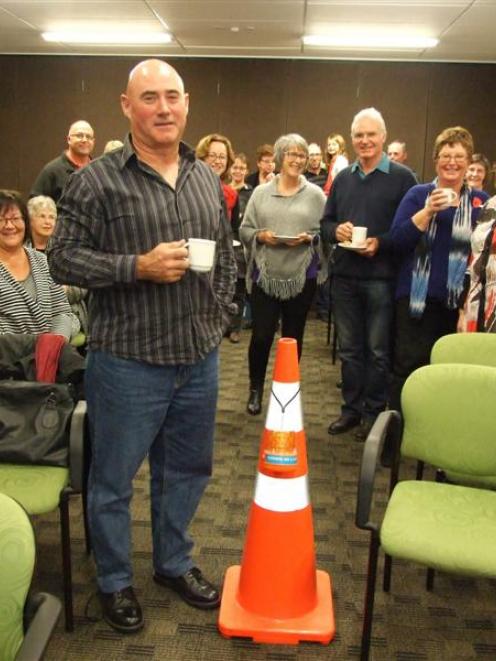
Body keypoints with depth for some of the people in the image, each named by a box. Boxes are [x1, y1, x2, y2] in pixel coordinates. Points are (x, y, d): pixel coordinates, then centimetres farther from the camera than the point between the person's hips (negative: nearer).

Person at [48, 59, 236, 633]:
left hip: (199, 357, 6)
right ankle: (114, 582, 32)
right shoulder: (96, 180, -8)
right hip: (127, 360, -5)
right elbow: (63, 258, -10)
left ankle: (173, 563, 41)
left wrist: (218, 316, 10)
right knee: (114, 479, 10)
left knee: (186, 469, 19)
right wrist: (139, 267, -20)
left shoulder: (207, 179, 9)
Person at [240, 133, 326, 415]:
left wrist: (308, 238, -17)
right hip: (265, 275, 0)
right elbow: (245, 230, 7)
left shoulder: (316, 195, 2)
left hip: (301, 277, 0)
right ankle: (256, 389, 23)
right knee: (261, 336, 1)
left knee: (293, 337, 10)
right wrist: (261, 236, -13)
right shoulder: (261, 193, 5)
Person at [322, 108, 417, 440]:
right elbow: (326, 222, 15)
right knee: (349, 348, 12)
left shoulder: (402, 177, -3)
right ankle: (351, 408, 24)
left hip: (382, 276, -5)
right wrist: (336, 231, -6)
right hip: (344, 275, 5)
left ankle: (374, 412, 17)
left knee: (378, 350, 5)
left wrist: (381, 243, -19)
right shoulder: (342, 178, 13)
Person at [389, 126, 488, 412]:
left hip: (460, 301, 2)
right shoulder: (419, 194, 3)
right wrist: (429, 211, -18)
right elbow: (397, 240, -7)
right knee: (409, 366, -2)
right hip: (417, 297, -2)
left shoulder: (481, 201, 8)